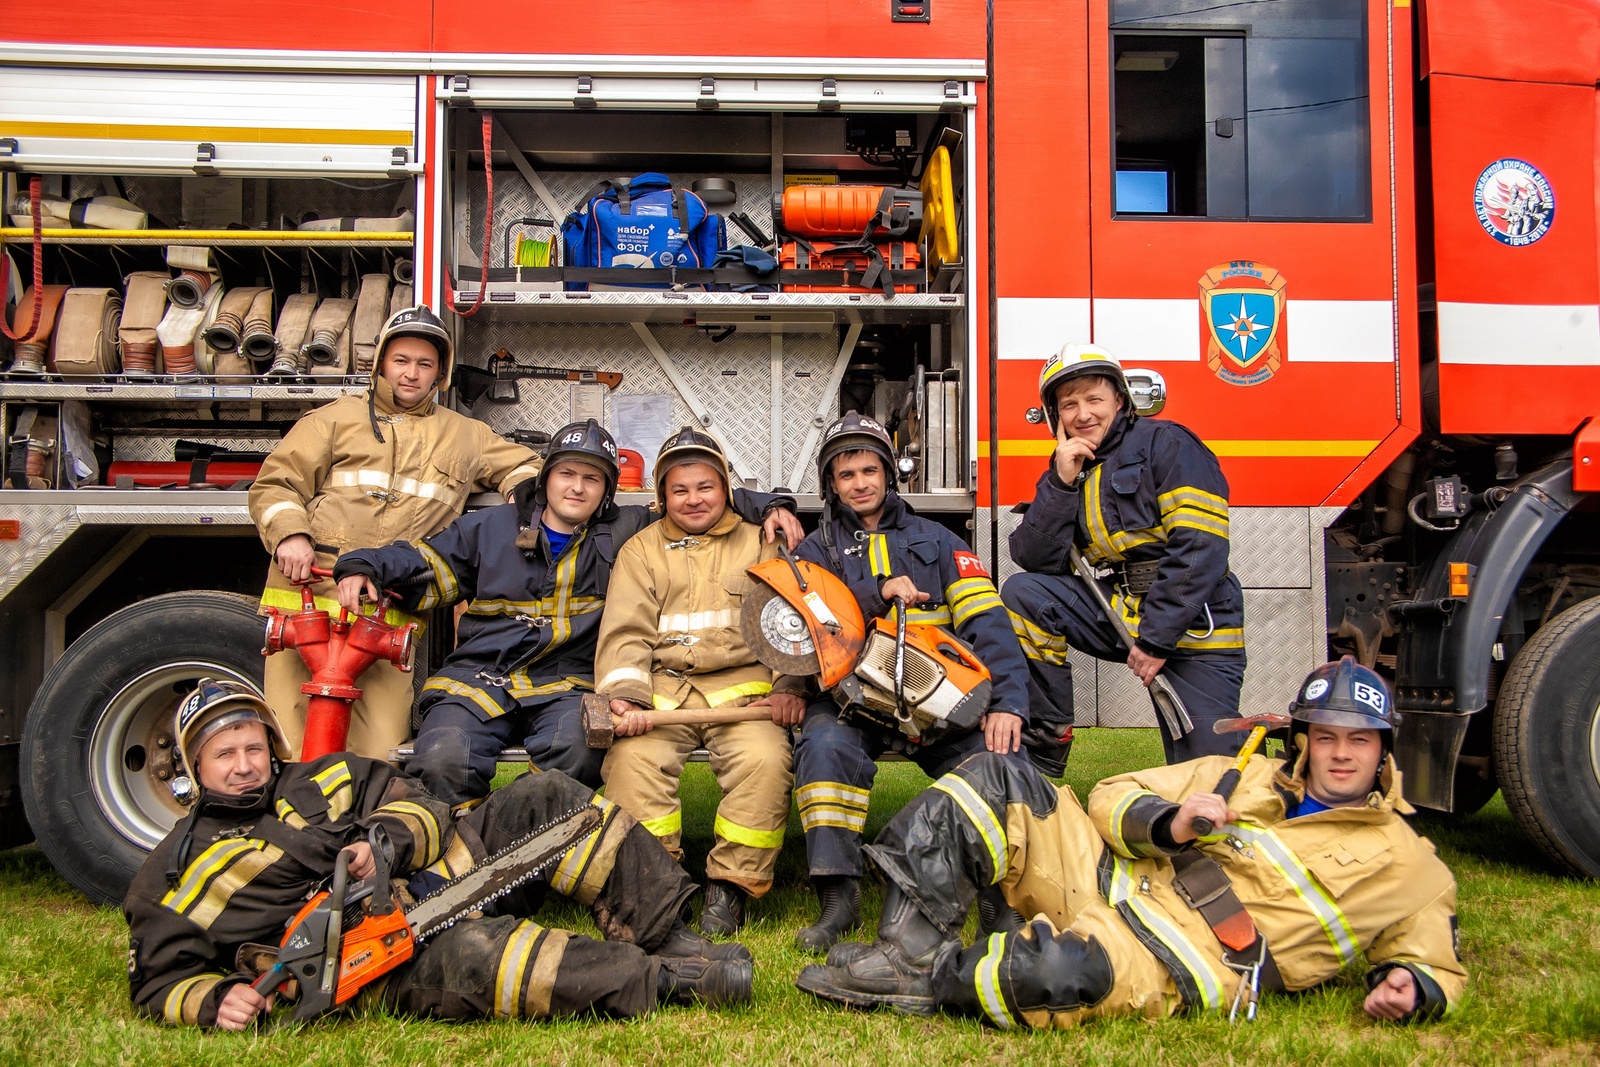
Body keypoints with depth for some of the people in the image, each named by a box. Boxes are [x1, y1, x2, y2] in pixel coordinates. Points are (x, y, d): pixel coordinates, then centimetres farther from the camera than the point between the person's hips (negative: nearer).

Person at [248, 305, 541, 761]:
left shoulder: (464, 436, 23)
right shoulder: (338, 419, 17)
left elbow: (523, 465, 33)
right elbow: (275, 484, 13)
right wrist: (290, 534, -7)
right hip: (308, 594, -1)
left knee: (381, 751, -6)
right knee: (291, 746, -5)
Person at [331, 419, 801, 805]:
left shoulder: (625, 533, 12)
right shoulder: (489, 527, 16)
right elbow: (426, 565, 17)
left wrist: (767, 506, 2)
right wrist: (365, 568, -1)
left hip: (567, 684, -1)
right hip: (478, 678, 1)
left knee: (575, 747, -36)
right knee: (444, 759, -29)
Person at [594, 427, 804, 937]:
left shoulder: (759, 545, 18)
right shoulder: (641, 550, 19)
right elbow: (624, 632, 6)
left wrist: (790, 685, -8)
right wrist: (625, 696, -11)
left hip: (743, 689, 0)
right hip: (663, 688, 1)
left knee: (765, 758, -30)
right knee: (632, 758, -29)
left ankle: (730, 887, -18)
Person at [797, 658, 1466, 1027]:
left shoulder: (1409, 867, 12)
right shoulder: (1244, 777, 20)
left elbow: (1435, 964, 13)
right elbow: (1111, 798, 15)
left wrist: (1410, 989, -12)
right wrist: (1168, 826, -9)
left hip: (1185, 963, -5)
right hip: (1110, 878, 5)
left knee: (1068, 969, -40)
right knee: (992, 782, -12)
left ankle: (931, 980, -14)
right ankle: (910, 945, -20)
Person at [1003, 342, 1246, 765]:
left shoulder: (1165, 444, -7)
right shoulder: (1069, 472, 11)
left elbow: (1200, 548, -17)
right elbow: (1035, 562, 0)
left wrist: (1158, 637, -20)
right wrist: (1061, 482, -8)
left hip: (1192, 626, -5)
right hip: (1123, 613, 5)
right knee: (1023, 593, -14)